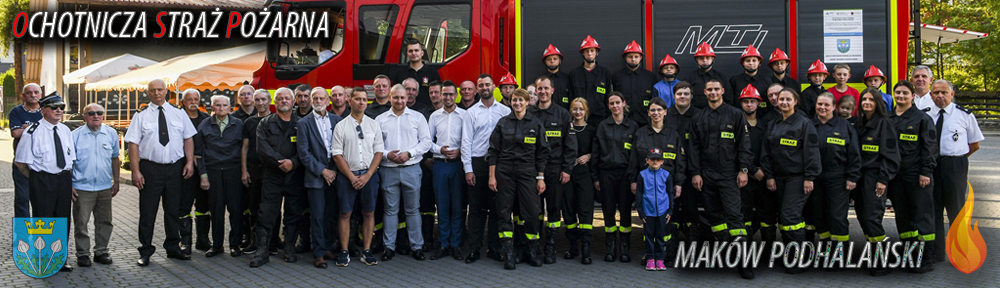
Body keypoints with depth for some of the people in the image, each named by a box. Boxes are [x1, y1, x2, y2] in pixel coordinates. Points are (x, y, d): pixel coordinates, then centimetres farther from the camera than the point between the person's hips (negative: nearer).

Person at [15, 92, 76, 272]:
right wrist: (36, 179, 1)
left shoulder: (65, 130, 11)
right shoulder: (33, 132, -7)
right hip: (42, 181, -5)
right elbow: (20, 162, -4)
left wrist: (70, 184, 10)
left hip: (64, 180, 5)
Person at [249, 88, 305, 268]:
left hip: (295, 175, 1)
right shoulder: (265, 123, 9)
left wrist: (293, 162, -16)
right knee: (266, 214, -3)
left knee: (293, 213, 5)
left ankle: (290, 250, 15)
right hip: (272, 175, -1)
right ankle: (262, 251, 2)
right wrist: (280, 162, -14)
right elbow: (263, 148, -3)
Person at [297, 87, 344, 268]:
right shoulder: (304, 123, 1)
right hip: (315, 176, -3)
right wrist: (322, 170, -10)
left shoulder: (336, 120, 9)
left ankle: (326, 247, 19)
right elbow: (304, 153, -4)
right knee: (318, 216, -2)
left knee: (331, 214, 6)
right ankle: (319, 254, 5)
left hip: (334, 175, 3)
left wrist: (336, 170, -3)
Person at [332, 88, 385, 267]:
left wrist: (367, 175, -6)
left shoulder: (373, 125, 7)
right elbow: (337, 154, -2)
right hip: (347, 175, -1)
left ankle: (367, 252, 11)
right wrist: (352, 177, -8)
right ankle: (344, 252, 9)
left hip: (369, 174, 2)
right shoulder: (341, 126, 2)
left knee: (369, 213, 4)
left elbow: (379, 151, 4)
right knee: (345, 213, 1)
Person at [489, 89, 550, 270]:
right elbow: (493, 151, 4)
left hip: (527, 172, 0)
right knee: (504, 212, 0)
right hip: (505, 172, 1)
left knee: (531, 212, -3)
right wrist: (492, 176, -1)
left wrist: (541, 178, 1)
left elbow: (542, 153, 6)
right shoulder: (503, 123, 5)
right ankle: (508, 254, 6)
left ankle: (533, 253, 10)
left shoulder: (536, 124, 4)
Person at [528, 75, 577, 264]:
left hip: (555, 169, -1)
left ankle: (550, 249, 8)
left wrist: (567, 169, -5)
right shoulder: (528, 114, 8)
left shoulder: (562, 114, 4)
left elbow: (570, 144, 2)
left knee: (554, 209, 1)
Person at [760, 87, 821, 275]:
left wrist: (809, 178, -13)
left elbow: (811, 151, -7)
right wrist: (769, 176, 6)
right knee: (783, 217, 5)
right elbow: (766, 152, 14)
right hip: (779, 178, 6)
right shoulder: (773, 126, 14)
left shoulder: (804, 124, -3)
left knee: (790, 215, -14)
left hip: (797, 177, -6)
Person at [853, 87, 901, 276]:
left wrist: (883, 179, -15)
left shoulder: (884, 124, -5)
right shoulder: (858, 125, 14)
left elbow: (890, 154, -9)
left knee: (872, 217, -11)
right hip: (859, 175, 7)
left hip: (874, 176, -7)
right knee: (862, 216, 7)